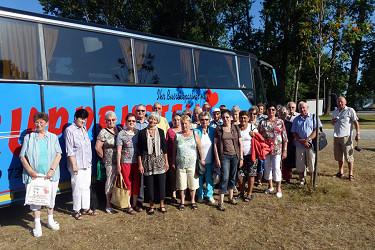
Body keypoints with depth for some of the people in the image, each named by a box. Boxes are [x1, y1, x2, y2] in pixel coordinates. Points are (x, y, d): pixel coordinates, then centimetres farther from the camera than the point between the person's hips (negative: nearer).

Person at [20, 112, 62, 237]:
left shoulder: (53, 137, 7)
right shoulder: (28, 138, 5)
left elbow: (58, 154, 0)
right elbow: (22, 156, 1)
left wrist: (52, 170, -12)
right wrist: (30, 171, -11)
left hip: (50, 175, 1)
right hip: (33, 175, -1)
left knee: (51, 198, 10)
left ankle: (50, 220, 29)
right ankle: (37, 225, 16)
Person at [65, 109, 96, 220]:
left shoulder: (84, 129, 14)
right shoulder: (69, 130, -8)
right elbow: (69, 151, -11)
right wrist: (74, 165, -15)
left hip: (87, 164, 7)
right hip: (77, 165, -7)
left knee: (86, 187, 12)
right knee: (77, 188, -1)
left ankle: (86, 208, 22)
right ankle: (76, 210, 13)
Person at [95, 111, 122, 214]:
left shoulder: (119, 129, 9)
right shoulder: (103, 132, -7)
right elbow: (97, 147, -9)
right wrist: (104, 157, -1)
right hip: (110, 162, -5)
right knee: (110, 181, 1)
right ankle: (108, 205, 15)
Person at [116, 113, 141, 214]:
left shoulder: (138, 132, 6)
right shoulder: (121, 134, -2)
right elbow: (118, 151, -2)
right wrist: (118, 165, -5)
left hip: (137, 162, 3)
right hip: (125, 162, -3)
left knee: (137, 184, 9)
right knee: (127, 184, 3)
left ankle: (134, 204, 24)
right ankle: (128, 206, 15)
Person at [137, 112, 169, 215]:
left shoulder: (160, 132, 5)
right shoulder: (142, 133, 0)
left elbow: (164, 147, 8)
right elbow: (139, 150, 0)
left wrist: (166, 161, 5)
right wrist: (140, 164, -4)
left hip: (160, 160, 1)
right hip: (147, 161, -1)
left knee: (161, 182, 4)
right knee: (149, 184, 5)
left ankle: (162, 205, 20)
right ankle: (152, 205, 23)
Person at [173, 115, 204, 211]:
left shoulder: (194, 134, 3)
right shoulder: (177, 135, 6)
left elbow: (200, 147, 5)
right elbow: (174, 149, 8)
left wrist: (202, 159, 2)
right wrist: (173, 162, 7)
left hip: (192, 164, -1)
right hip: (180, 164, 1)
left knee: (193, 183, 6)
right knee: (181, 184, 7)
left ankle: (193, 201, 23)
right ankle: (182, 202, 23)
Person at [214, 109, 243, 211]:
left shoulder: (236, 128, 5)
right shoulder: (218, 129, -1)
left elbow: (240, 143, 7)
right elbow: (215, 144, -1)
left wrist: (241, 157, 3)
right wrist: (217, 158, -6)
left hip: (235, 155, 3)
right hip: (224, 156, -3)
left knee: (233, 177, 12)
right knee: (225, 178, -8)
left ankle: (231, 197, 29)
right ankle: (221, 202, -1)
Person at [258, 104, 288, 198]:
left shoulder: (280, 122, 3)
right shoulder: (262, 122, 6)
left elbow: (285, 137, 2)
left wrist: (284, 150, -4)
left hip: (277, 149, -2)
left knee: (276, 168, -4)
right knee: (267, 168, 9)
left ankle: (278, 188, 10)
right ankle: (270, 186, 27)